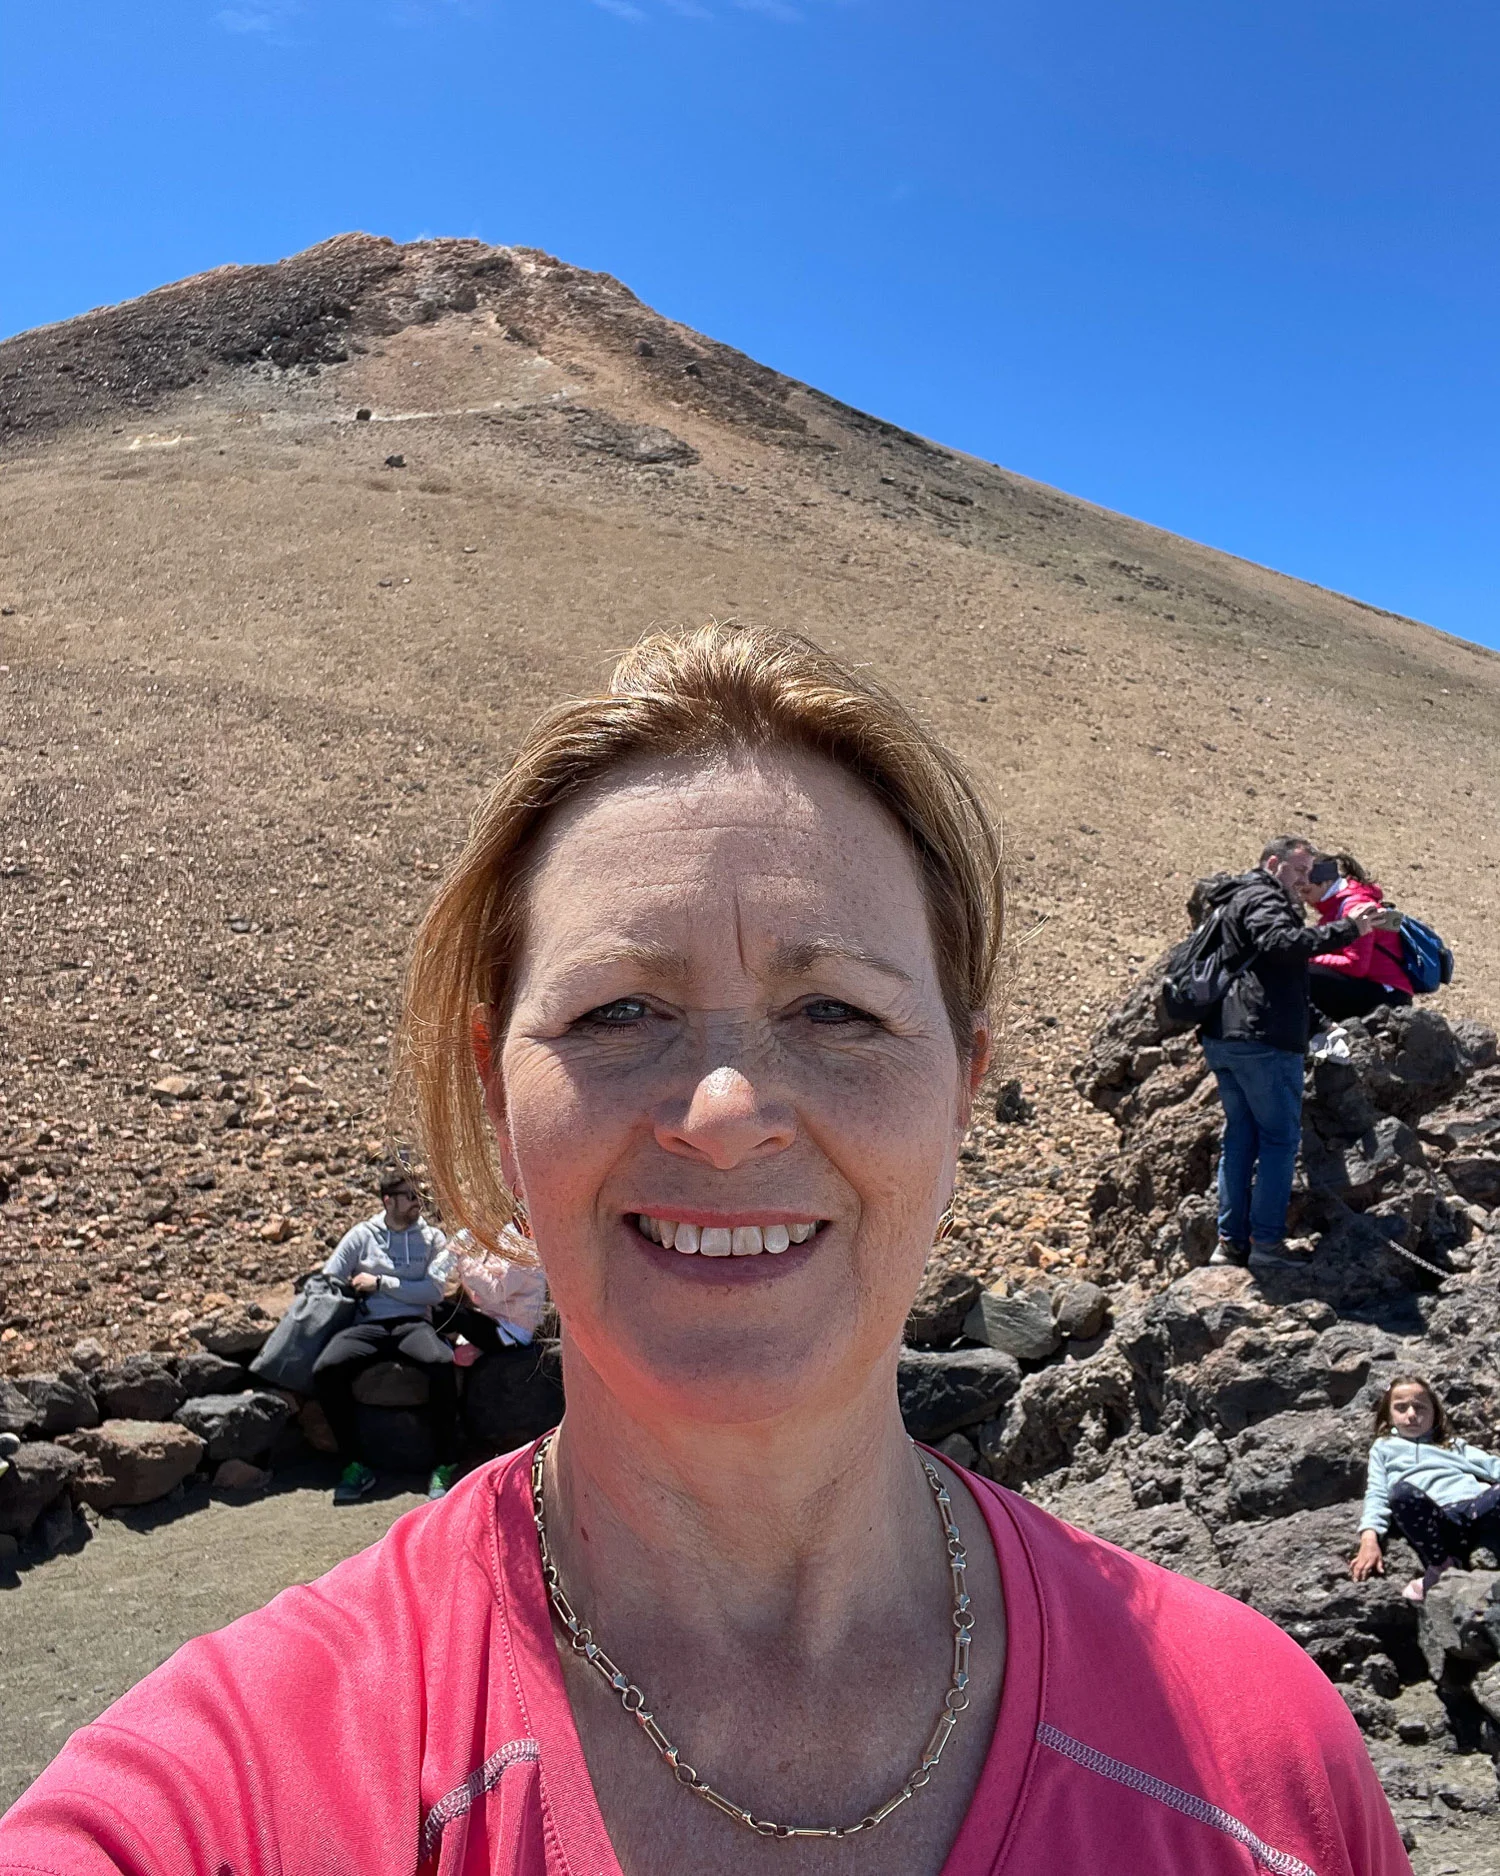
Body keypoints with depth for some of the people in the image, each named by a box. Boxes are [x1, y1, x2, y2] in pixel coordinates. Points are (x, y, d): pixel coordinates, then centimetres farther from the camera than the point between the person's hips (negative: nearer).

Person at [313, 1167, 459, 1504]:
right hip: (368, 1326, 1)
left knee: (441, 1363, -35)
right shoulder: (361, 1236, 15)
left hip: (413, 1324, -1)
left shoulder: (432, 1238, 13)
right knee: (325, 1369, -30)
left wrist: (381, 1283, -4)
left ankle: (446, 1464, -21)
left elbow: (434, 1291, 0)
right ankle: (354, 1466, -15)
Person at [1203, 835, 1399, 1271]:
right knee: (1280, 1136, -2)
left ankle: (1230, 1240, 12)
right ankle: (1267, 1240, -2)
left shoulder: (1233, 902, 25)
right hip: (1263, 1038, -10)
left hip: (1221, 1038, 10)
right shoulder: (1261, 898, -7)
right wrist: (1347, 929, -31)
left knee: (1239, 1135, 12)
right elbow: (1282, 942, -28)